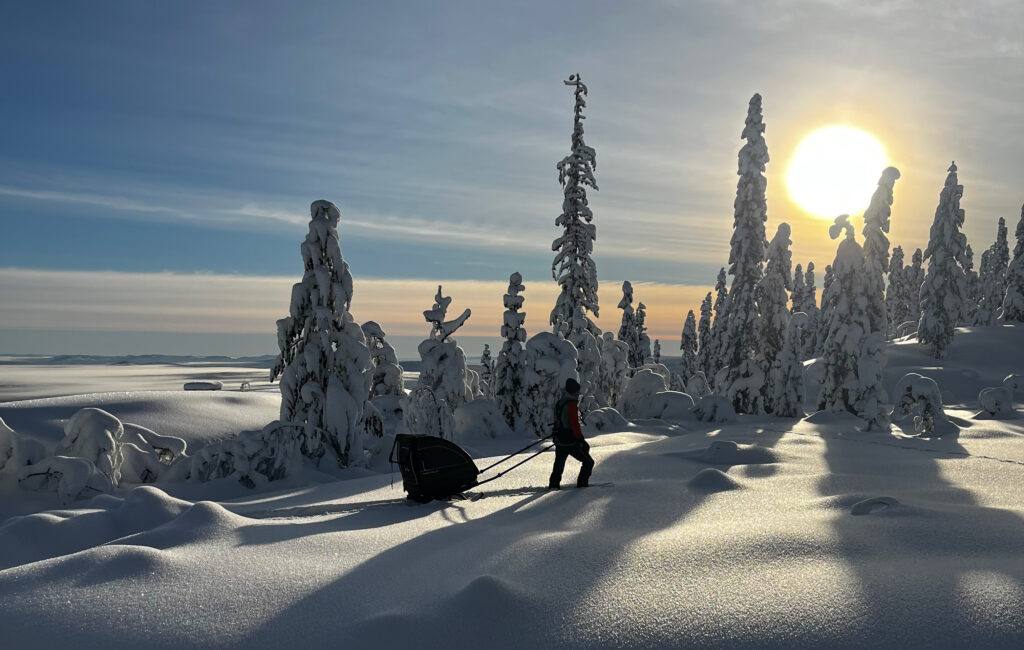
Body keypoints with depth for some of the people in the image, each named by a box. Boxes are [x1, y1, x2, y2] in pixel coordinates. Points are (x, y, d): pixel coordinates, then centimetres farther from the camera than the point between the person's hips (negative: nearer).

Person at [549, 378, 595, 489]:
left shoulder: (560, 402, 8)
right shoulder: (572, 405, -19)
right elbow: (575, 425, -23)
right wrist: (581, 440, -19)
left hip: (559, 439, 9)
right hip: (571, 442, -9)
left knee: (559, 463, 22)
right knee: (588, 462, 4)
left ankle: (554, 483, 23)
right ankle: (582, 483, 5)